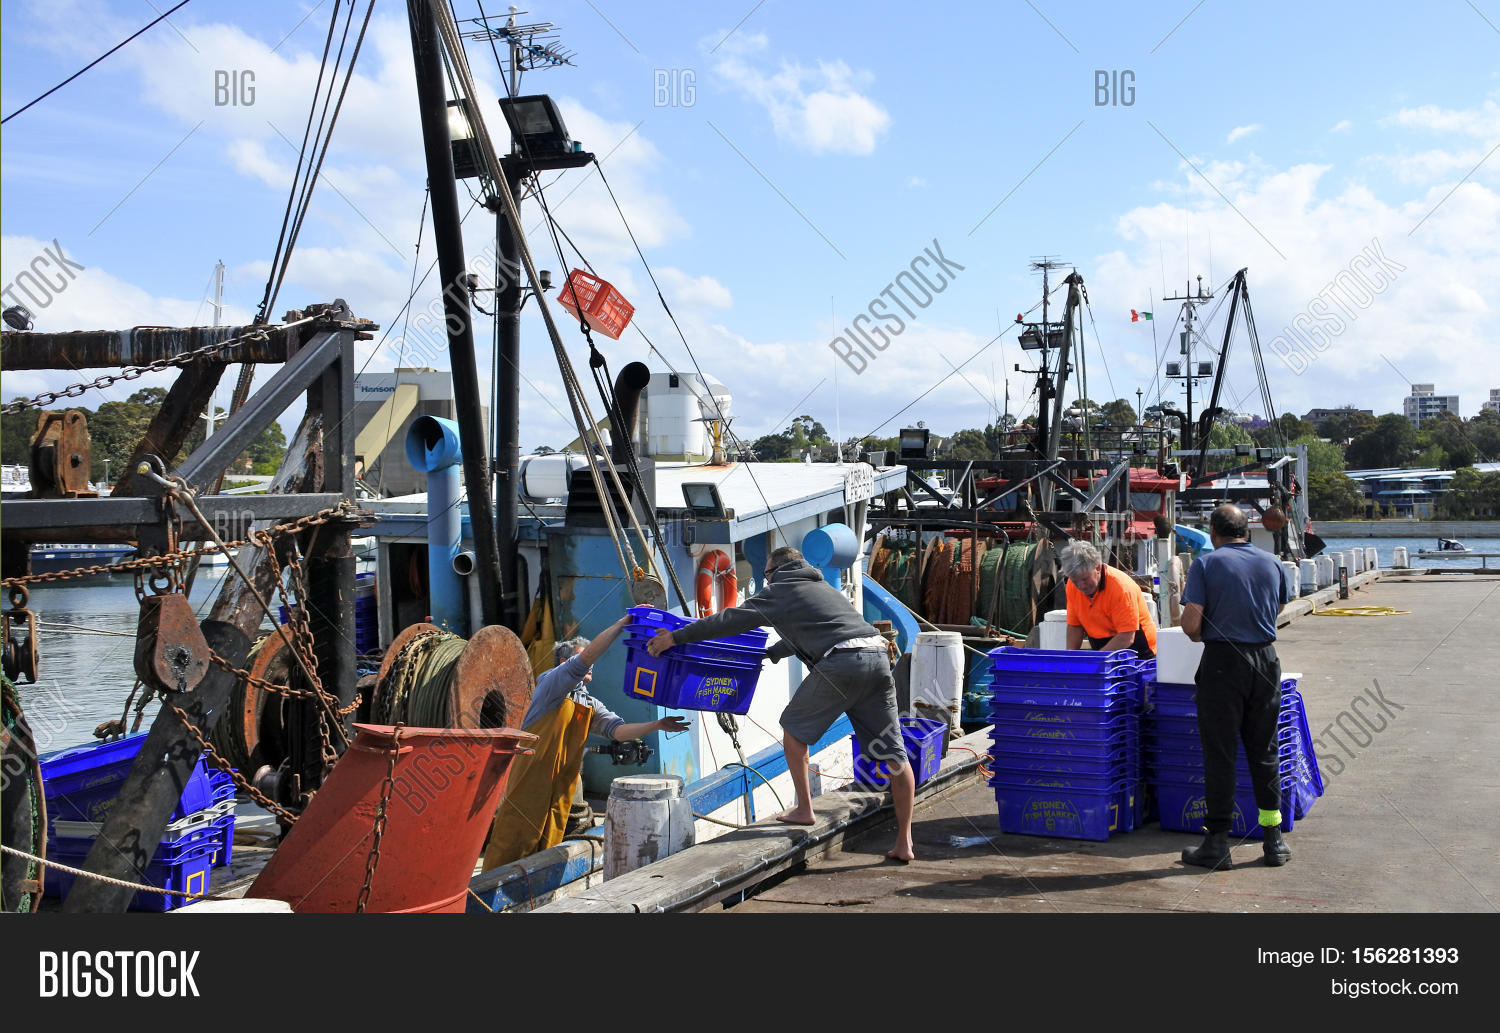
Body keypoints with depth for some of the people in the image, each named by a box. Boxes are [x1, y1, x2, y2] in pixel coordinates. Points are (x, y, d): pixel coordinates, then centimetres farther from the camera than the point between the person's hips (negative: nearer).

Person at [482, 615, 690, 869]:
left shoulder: (591, 706, 18)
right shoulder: (552, 684, -3)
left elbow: (618, 729, 3)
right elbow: (587, 655, -17)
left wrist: (656, 725, -11)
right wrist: (624, 622, -17)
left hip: (561, 790, 7)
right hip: (530, 781, -7)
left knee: (546, 851, 9)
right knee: (511, 847, -5)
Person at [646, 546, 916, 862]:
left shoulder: (780, 590, 14)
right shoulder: (823, 587, 35)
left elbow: (730, 620, 11)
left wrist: (675, 637, 18)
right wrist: (768, 654, 59)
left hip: (841, 663, -7)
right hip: (877, 658, 7)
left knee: (794, 727, 16)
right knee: (894, 753, 6)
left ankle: (804, 810, 18)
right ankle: (904, 842, 6)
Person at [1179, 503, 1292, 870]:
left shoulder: (1207, 564, -6)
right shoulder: (1272, 563, 8)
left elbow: (1191, 623, -13)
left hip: (1223, 661, -4)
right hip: (1266, 659, 4)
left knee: (1220, 753, 1)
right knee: (1264, 751, 13)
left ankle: (1217, 844, 5)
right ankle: (1274, 840, 17)